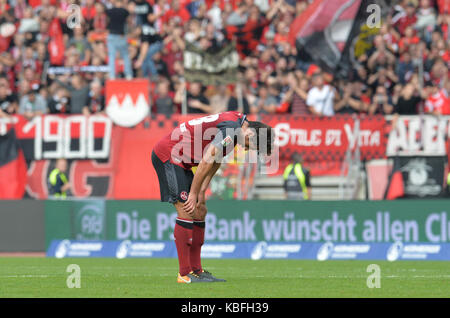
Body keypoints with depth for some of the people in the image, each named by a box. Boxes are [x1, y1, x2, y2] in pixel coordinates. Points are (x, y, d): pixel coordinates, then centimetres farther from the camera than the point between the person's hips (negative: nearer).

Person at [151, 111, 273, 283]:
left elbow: (214, 162, 14)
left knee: (199, 213, 8)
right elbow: (206, 162, -23)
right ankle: (184, 274, -13)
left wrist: (201, 193, 9)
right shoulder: (231, 128, -22)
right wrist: (194, 194, -16)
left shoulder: (236, 121, 10)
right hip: (168, 155, -11)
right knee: (186, 212, -14)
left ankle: (196, 270, 10)